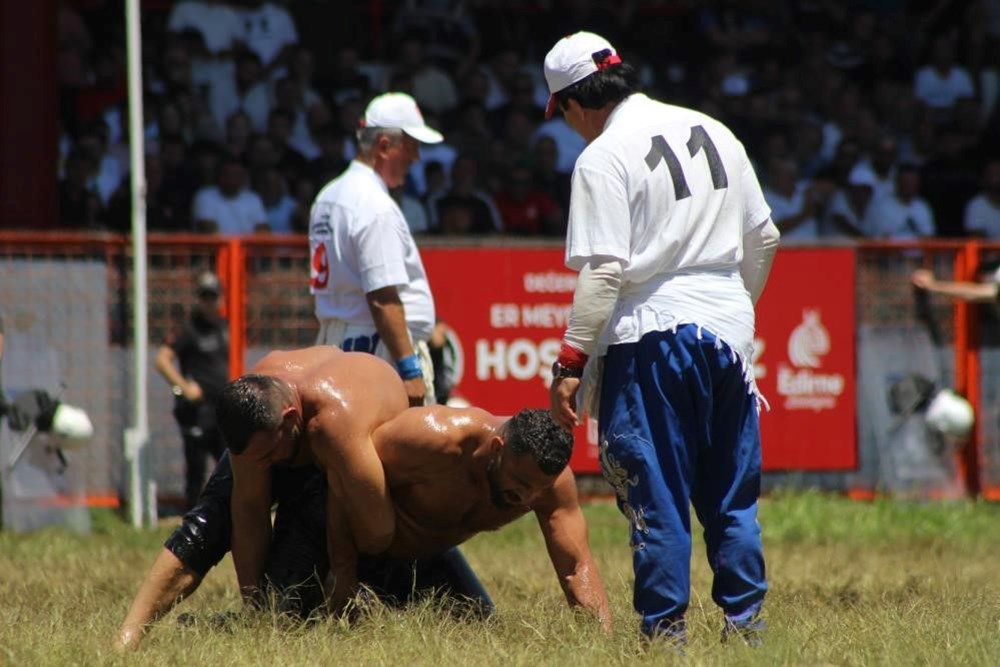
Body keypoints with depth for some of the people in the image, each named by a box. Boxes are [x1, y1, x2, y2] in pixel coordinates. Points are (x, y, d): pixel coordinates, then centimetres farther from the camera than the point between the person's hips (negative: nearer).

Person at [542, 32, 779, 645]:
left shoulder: (604, 157, -10)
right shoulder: (715, 133, 10)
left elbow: (603, 272, -17)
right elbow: (764, 238, 15)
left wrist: (571, 363, -15)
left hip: (651, 333, -6)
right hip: (728, 330, 6)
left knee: (657, 497, 1)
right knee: (733, 496, 13)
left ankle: (666, 628, 2)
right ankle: (745, 622, 13)